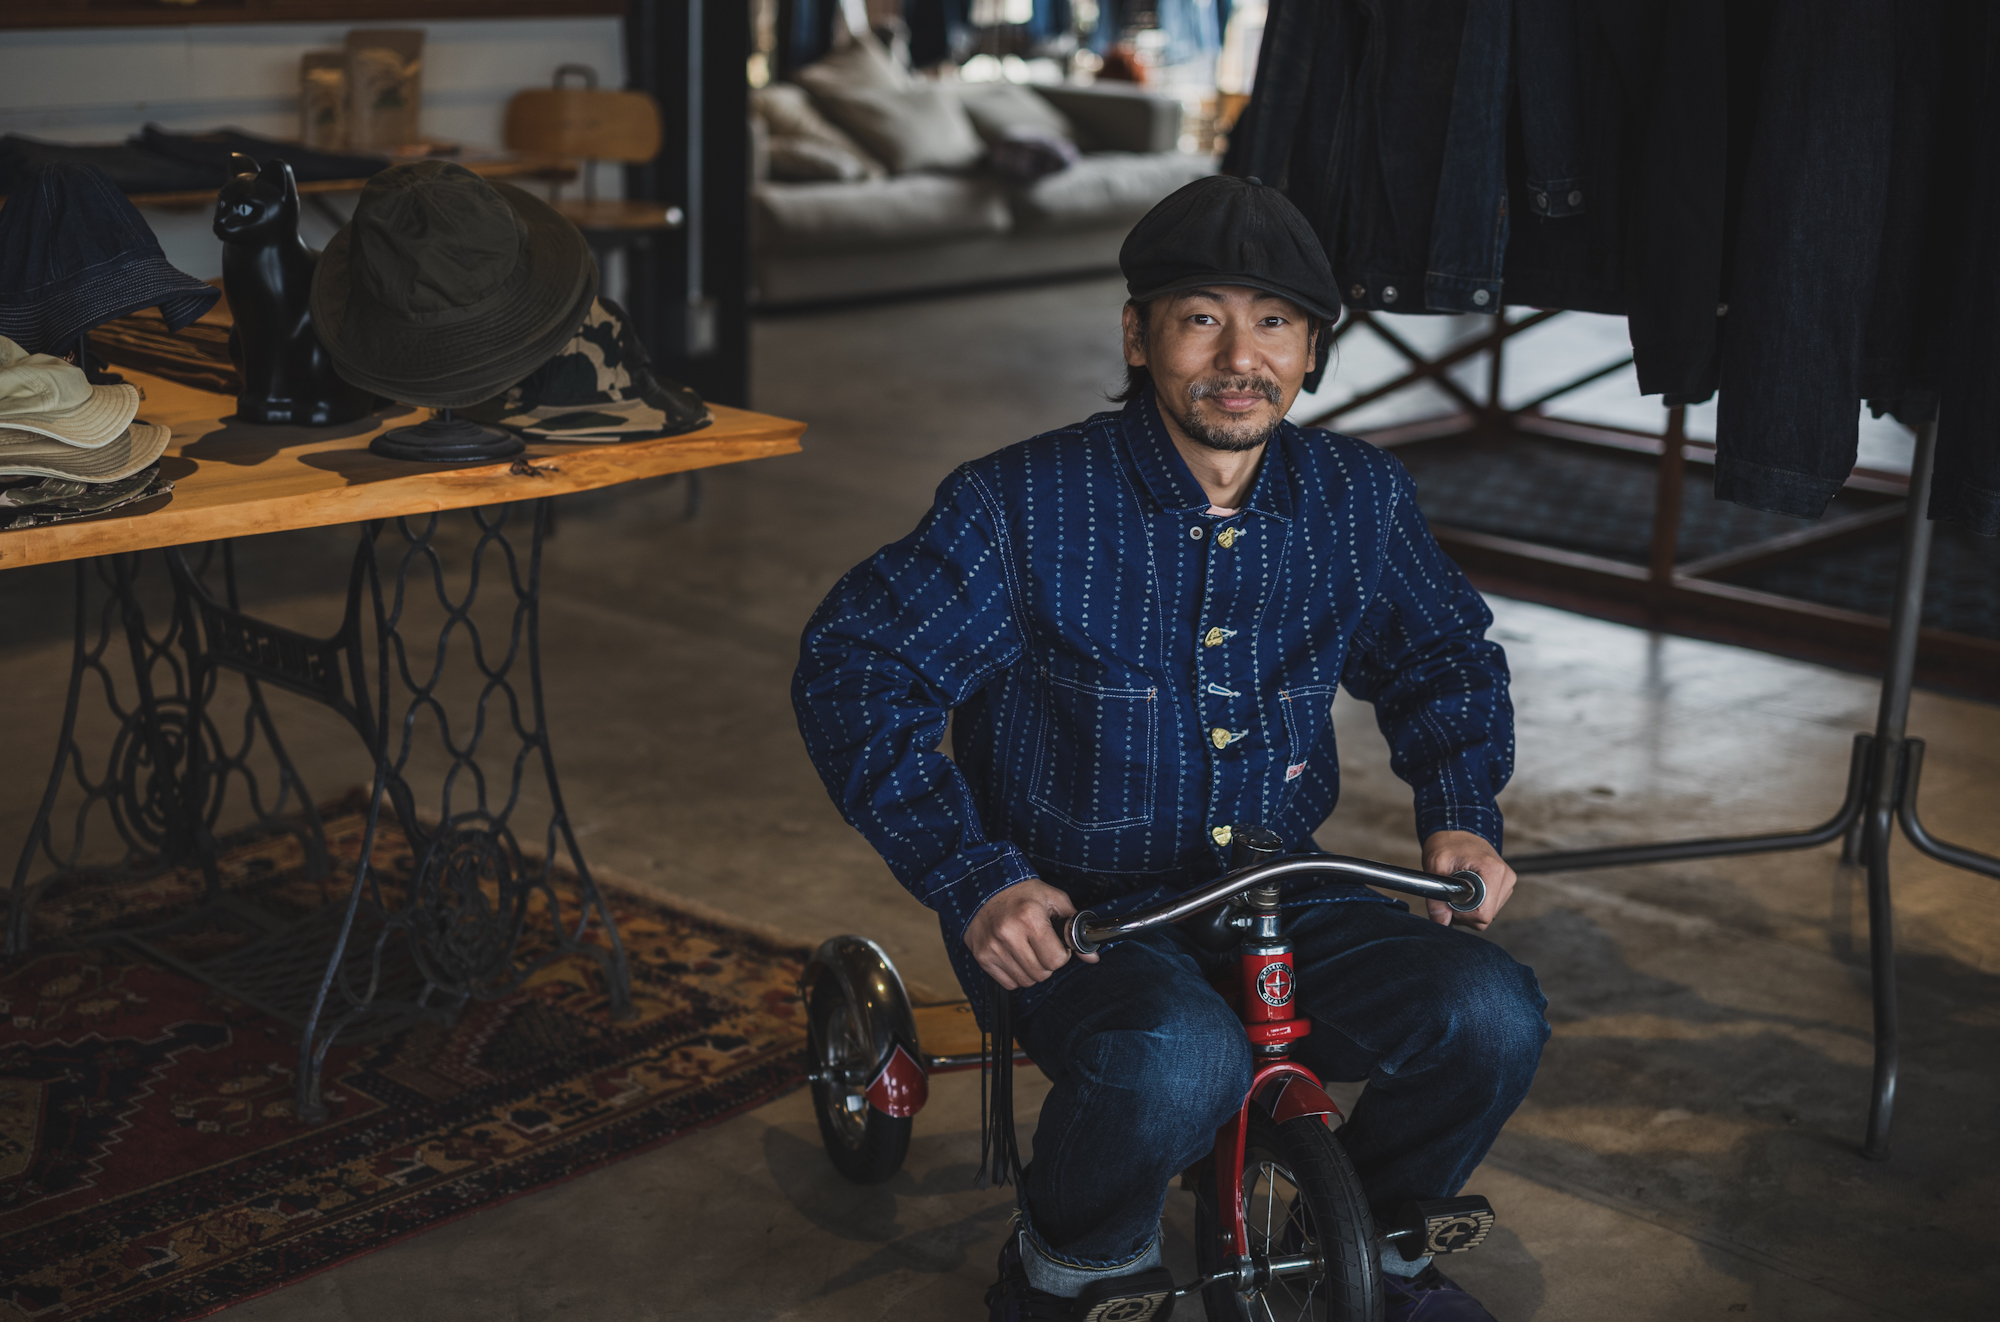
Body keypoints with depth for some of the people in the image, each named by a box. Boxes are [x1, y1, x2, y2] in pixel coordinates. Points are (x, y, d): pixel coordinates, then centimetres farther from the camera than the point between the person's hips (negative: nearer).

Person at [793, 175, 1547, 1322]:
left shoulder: (1361, 500, 1)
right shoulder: (1025, 509, -12)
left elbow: (1443, 656, 19)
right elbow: (854, 670, -10)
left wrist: (1462, 808, 0)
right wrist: (973, 879, -20)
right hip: (1070, 913, -4)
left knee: (1488, 1015, -20)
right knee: (1177, 1060, -36)